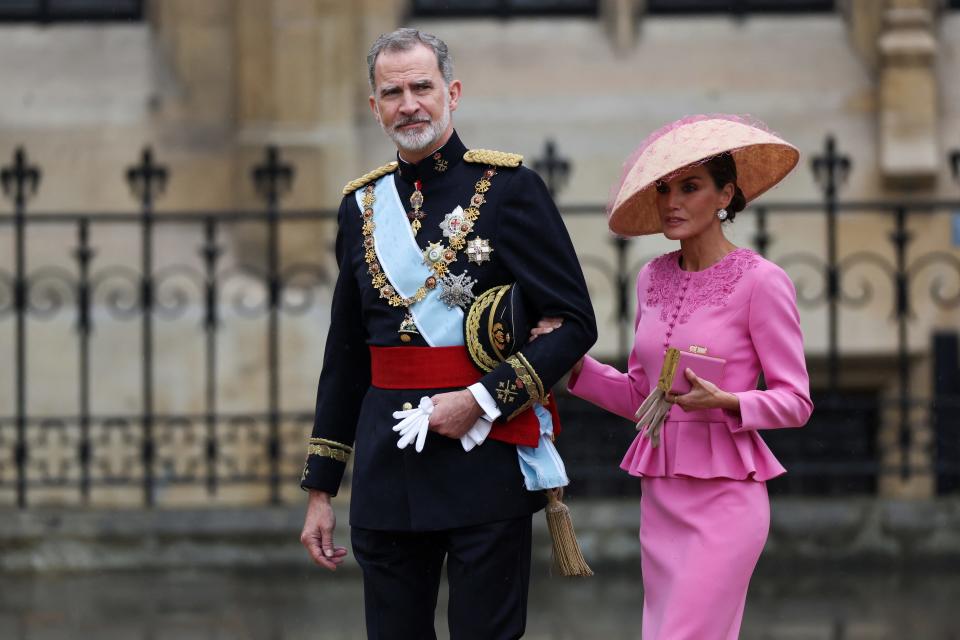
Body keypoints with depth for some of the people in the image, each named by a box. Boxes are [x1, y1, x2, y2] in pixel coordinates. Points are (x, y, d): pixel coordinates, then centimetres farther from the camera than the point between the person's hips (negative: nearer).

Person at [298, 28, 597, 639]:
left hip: (485, 462, -4)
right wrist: (321, 489, 14)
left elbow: (574, 324, -6)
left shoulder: (509, 187, -3)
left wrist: (483, 400, -16)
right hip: (387, 471, 4)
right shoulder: (363, 205, 12)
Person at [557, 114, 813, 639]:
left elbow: (795, 401, -6)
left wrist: (723, 402, -23)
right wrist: (575, 365, 1)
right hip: (659, 494, 7)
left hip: (724, 495, -7)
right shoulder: (653, 279, 11)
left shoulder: (759, 281, -8)